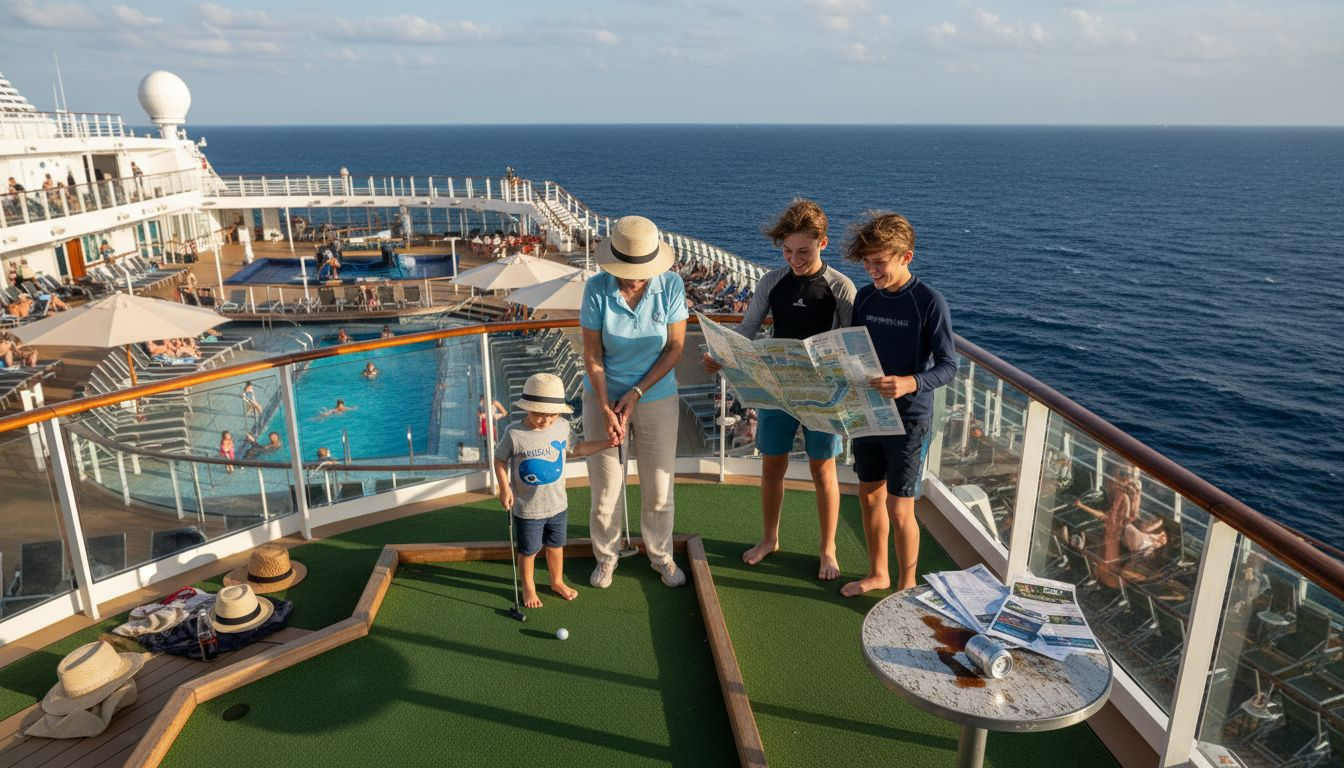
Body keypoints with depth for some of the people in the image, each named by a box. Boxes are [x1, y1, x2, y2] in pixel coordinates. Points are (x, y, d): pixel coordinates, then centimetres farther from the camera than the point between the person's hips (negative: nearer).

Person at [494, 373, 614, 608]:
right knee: (528, 551, 14)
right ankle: (528, 587, 38)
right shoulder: (514, 433, -21)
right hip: (527, 509, -4)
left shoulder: (563, 427, -8)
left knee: (556, 546, 23)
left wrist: (605, 443, 6)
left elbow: (575, 449, 10)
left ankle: (557, 582, 45)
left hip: (557, 505, 4)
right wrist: (504, 488, -15)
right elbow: (500, 460, -7)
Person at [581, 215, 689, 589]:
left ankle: (661, 555, 33)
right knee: (606, 487, 8)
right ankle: (606, 556, 32)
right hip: (604, 397, 0)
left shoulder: (671, 285, -15)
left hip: (657, 398, 1)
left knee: (659, 487, 9)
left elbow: (675, 348, -10)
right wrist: (606, 409, -16)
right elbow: (592, 356, -11)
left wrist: (636, 393, -14)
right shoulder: (597, 289, -16)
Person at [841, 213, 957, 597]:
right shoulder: (865, 297, 3)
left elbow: (948, 365, -17)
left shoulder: (929, 302, -15)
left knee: (899, 509, -1)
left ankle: (907, 587, 20)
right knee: (869, 494, 16)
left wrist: (911, 383, -35)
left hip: (908, 419, -6)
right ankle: (878, 573, 35)